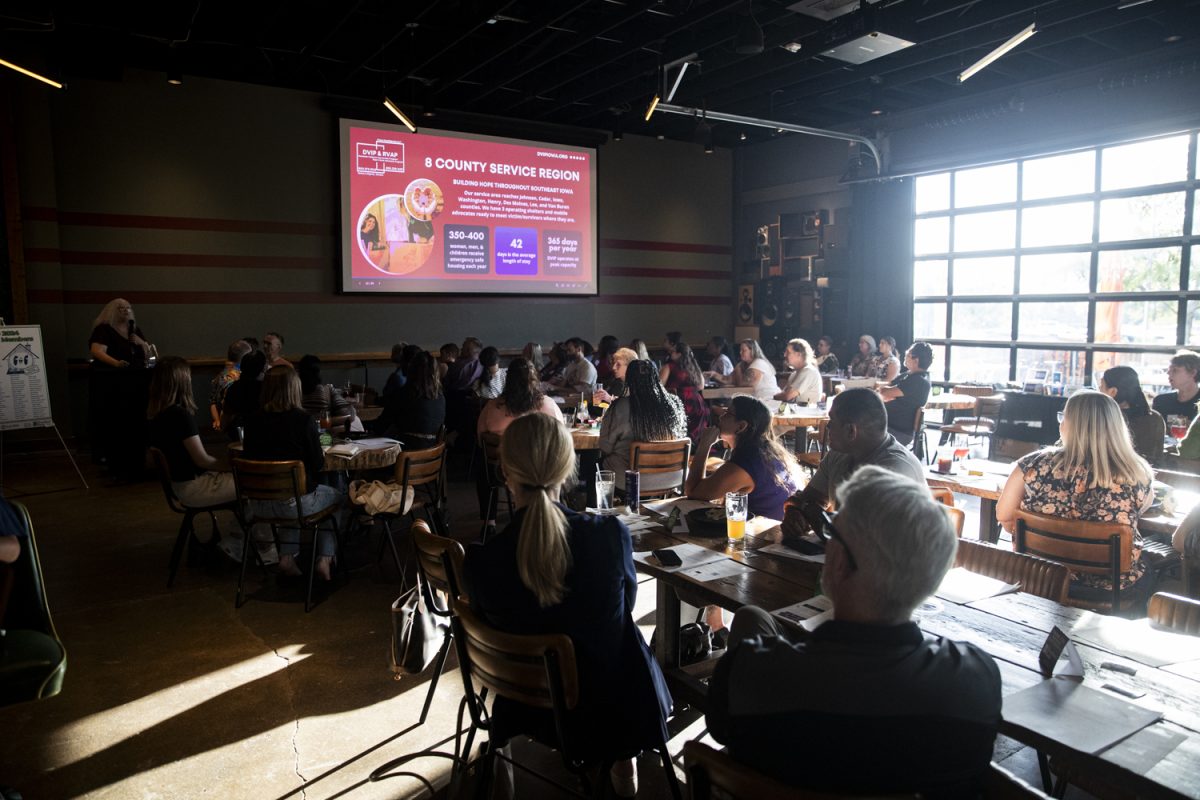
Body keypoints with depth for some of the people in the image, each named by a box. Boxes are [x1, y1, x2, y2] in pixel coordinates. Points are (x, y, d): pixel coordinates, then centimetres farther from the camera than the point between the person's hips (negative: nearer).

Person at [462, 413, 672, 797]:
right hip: (612, 704, -1)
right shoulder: (611, 535, -28)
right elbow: (627, 600, -6)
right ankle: (623, 765, 44)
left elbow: (490, 625, -5)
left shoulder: (480, 561, -26)